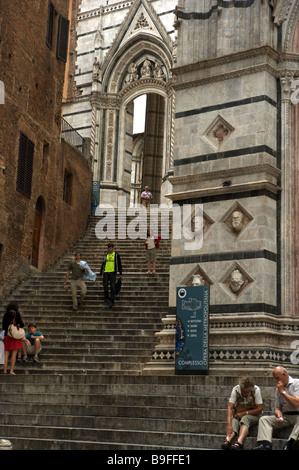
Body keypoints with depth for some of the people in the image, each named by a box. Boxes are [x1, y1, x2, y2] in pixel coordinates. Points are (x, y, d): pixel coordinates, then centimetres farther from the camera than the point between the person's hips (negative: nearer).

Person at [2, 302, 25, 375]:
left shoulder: (5, 315, 7)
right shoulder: (17, 314, -5)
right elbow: (21, 324, -8)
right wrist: (23, 324, 14)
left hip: (7, 335, 4)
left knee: (6, 353, 6)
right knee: (14, 354, -1)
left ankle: (5, 370, 2)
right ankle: (11, 370, -5)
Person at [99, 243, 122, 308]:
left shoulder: (116, 254, 6)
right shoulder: (106, 255, 15)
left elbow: (119, 264, 7)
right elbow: (103, 264, 20)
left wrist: (120, 273, 3)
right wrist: (100, 274, 18)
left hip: (113, 272, -3)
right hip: (106, 272, 3)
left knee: (112, 287, -6)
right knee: (105, 286, 2)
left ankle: (112, 301, -3)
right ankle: (106, 297, 23)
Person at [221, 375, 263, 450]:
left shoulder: (256, 390, -19)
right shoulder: (235, 390, -16)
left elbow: (259, 409, -16)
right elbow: (230, 407, -24)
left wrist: (244, 413, -22)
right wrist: (229, 424, -38)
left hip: (253, 414, -2)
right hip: (238, 414, 2)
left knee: (245, 418, -34)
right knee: (234, 421, -30)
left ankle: (239, 442, -54)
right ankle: (228, 440, -54)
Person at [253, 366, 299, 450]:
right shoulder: (278, 388, 15)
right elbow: (277, 408, 14)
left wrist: (283, 391, -8)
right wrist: (279, 414, -11)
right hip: (285, 417, 6)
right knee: (264, 419, -11)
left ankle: (290, 443, -44)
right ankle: (266, 444, -33)